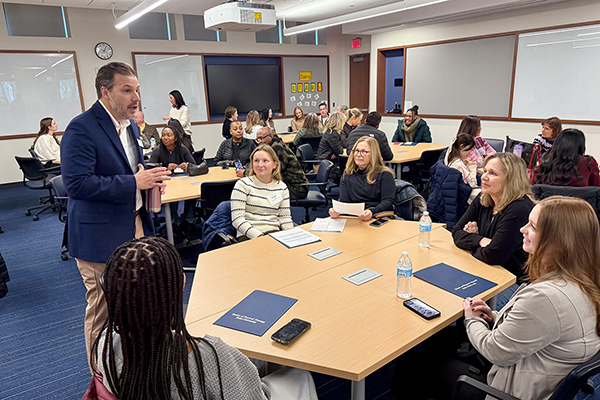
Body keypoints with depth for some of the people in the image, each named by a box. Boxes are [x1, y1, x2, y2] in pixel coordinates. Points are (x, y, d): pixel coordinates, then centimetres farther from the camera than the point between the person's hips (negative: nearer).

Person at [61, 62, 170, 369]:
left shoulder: (130, 125, 12)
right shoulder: (82, 128, -16)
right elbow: (76, 183, -24)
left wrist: (150, 179, 2)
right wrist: (133, 182, -23)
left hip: (135, 228, 8)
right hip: (101, 237, -8)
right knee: (104, 310, 6)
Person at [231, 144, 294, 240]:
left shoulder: (282, 187, 13)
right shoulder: (242, 185, 1)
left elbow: (285, 218, 10)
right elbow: (237, 219, -7)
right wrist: (259, 236, -19)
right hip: (248, 236, -4)